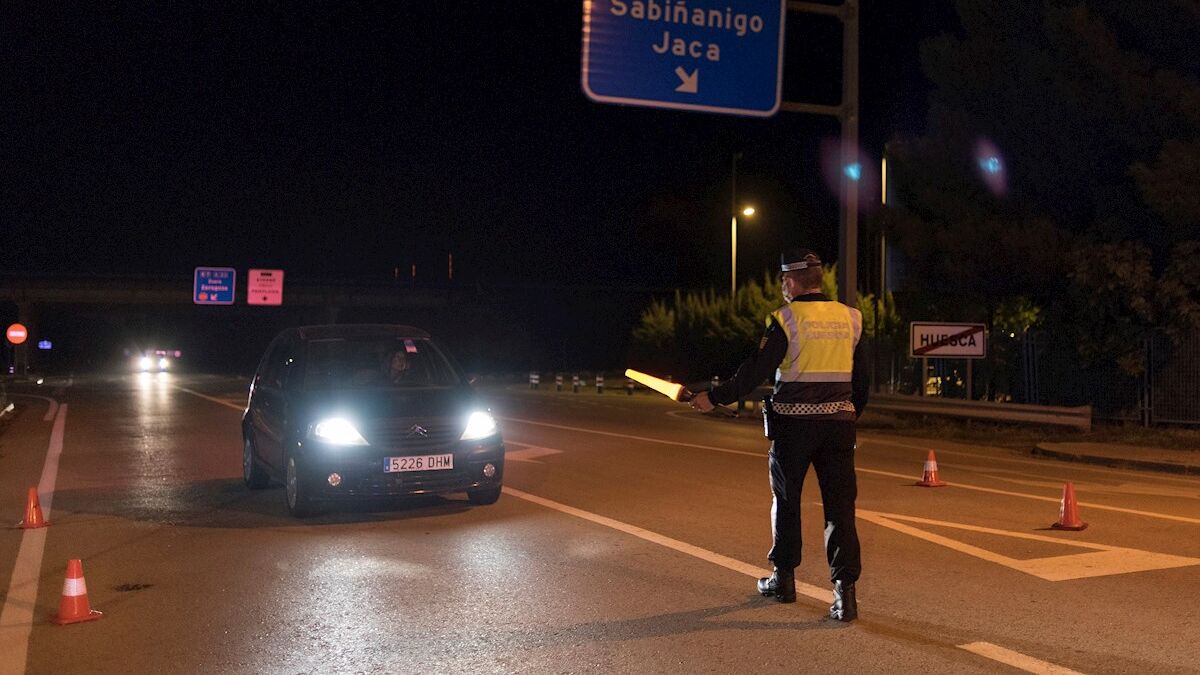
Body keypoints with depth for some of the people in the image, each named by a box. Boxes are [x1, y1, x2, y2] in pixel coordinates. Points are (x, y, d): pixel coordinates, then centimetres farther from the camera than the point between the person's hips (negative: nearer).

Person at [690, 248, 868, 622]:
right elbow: (861, 378, 12)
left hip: (793, 423, -3)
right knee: (840, 505, 2)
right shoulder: (850, 318, 6)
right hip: (839, 422, 3)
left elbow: (756, 370, -12)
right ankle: (845, 590, -5)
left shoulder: (786, 318, -8)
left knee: (786, 501, 13)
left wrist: (715, 398, -5)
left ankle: (784, 579, 25)